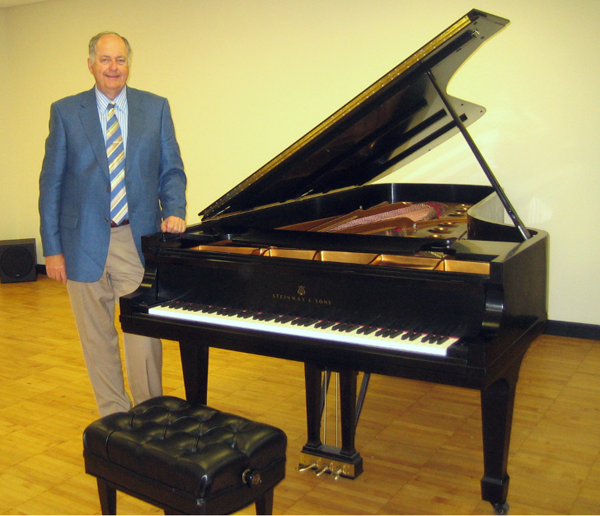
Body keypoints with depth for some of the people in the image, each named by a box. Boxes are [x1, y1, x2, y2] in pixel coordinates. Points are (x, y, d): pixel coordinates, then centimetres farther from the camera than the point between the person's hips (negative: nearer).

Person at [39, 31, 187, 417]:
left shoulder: (156, 108, 6)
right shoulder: (65, 112, 4)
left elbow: (171, 170, 8)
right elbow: (51, 183, 3)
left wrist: (174, 211, -12)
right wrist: (53, 248, -2)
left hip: (139, 240, 0)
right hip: (85, 243, 1)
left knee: (144, 335, 0)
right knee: (97, 339, 9)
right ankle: (114, 418, 26)